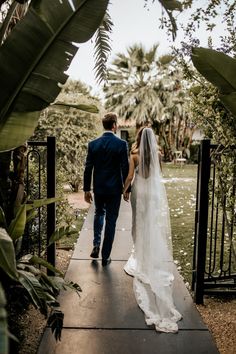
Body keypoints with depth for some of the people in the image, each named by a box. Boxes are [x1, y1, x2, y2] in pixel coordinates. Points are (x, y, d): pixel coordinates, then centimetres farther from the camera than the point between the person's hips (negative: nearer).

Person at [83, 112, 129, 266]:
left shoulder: (93, 144, -2)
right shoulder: (121, 144, -10)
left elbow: (88, 168, -1)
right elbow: (125, 168, -9)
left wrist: (87, 189, 7)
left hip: (98, 188, 3)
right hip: (114, 189, -3)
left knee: (99, 213, 27)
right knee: (111, 221, 7)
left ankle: (96, 245, 16)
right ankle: (105, 256, 15)